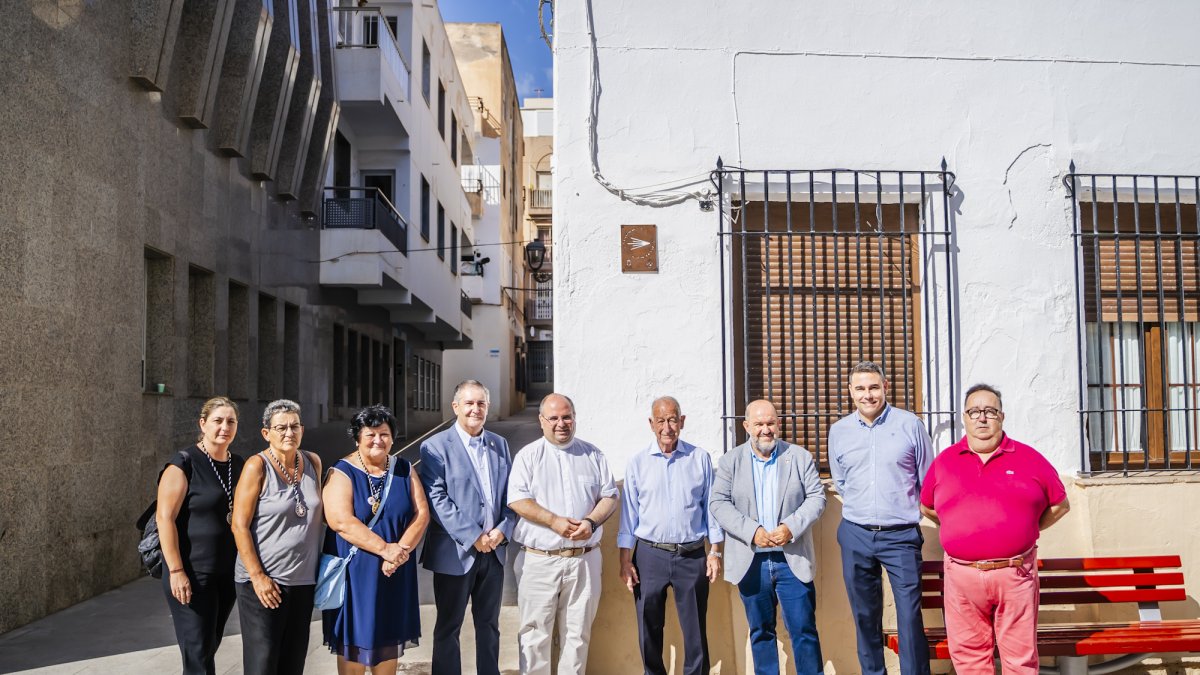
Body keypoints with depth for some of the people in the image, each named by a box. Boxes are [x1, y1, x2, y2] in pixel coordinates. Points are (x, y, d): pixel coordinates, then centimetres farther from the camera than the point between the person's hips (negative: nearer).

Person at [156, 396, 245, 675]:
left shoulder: (239, 465, 8)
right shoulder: (184, 463, -10)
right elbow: (165, 517, -14)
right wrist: (176, 570, -18)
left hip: (228, 573, 6)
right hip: (191, 574, -6)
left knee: (209, 647, 15)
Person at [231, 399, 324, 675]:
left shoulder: (312, 462, 7)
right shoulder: (257, 466, -9)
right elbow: (240, 526, -11)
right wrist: (257, 576, -16)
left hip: (304, 580, 5)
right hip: (263, 581, -5)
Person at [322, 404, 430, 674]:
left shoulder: (404, 469, 5)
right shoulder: (342, 472, -7)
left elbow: (421, 513, -1)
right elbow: (341, 521, -19)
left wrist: (402, 549, -16)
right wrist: (385, 548, -22)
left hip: (395, 573, 4)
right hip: (355, 571, -3)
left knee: (389, 639, 12)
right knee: (354, 641, 4)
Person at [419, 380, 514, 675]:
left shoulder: (500, 444, 9)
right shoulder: (435, 447, -7)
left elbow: (510, 493, 9)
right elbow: (437, 499, -15)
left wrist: (503, 529, -8)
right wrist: (473, 536, -17)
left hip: (494, 549, 5)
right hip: (455, 551, -4)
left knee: (489, 624, 16)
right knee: (448, 627, 8)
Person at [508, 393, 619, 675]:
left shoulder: (593, 455, 10)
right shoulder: (528, 456, 2)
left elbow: (609, 496, 8)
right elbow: (517, 500, -7)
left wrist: (591, 522, -11)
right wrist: (554, 521, -18)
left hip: (584, 559, 2)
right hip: (539, 560, -2)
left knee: (578, 633, 9)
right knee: (535, 633, 3)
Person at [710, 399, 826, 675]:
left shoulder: (800, 457, 4)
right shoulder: (730, 461, 3)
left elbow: (816, 497, 0)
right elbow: (719, 504, -3)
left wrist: (791, 527, -15)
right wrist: (752, 531, -16)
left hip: (792, 560, -1)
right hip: (750, 562, 1)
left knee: (804, 629, 2)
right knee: (761, 631, 12)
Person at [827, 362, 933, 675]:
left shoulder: (910, 425, -3)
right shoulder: (839, 431, 5)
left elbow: (928, 481, 6)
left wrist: (907, 509, 10)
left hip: (901, 535, -3)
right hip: (855, 534, 3)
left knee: (909, 614, -5)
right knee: (865, 614, 11)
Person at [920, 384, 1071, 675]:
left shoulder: (1028, 458, 2)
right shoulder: (944, 461, 6)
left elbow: (1060, 505, 12)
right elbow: (927, 507, 20)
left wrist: (1025, 532, 7)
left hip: (1015, 574, -1)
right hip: (961, 574, 2)